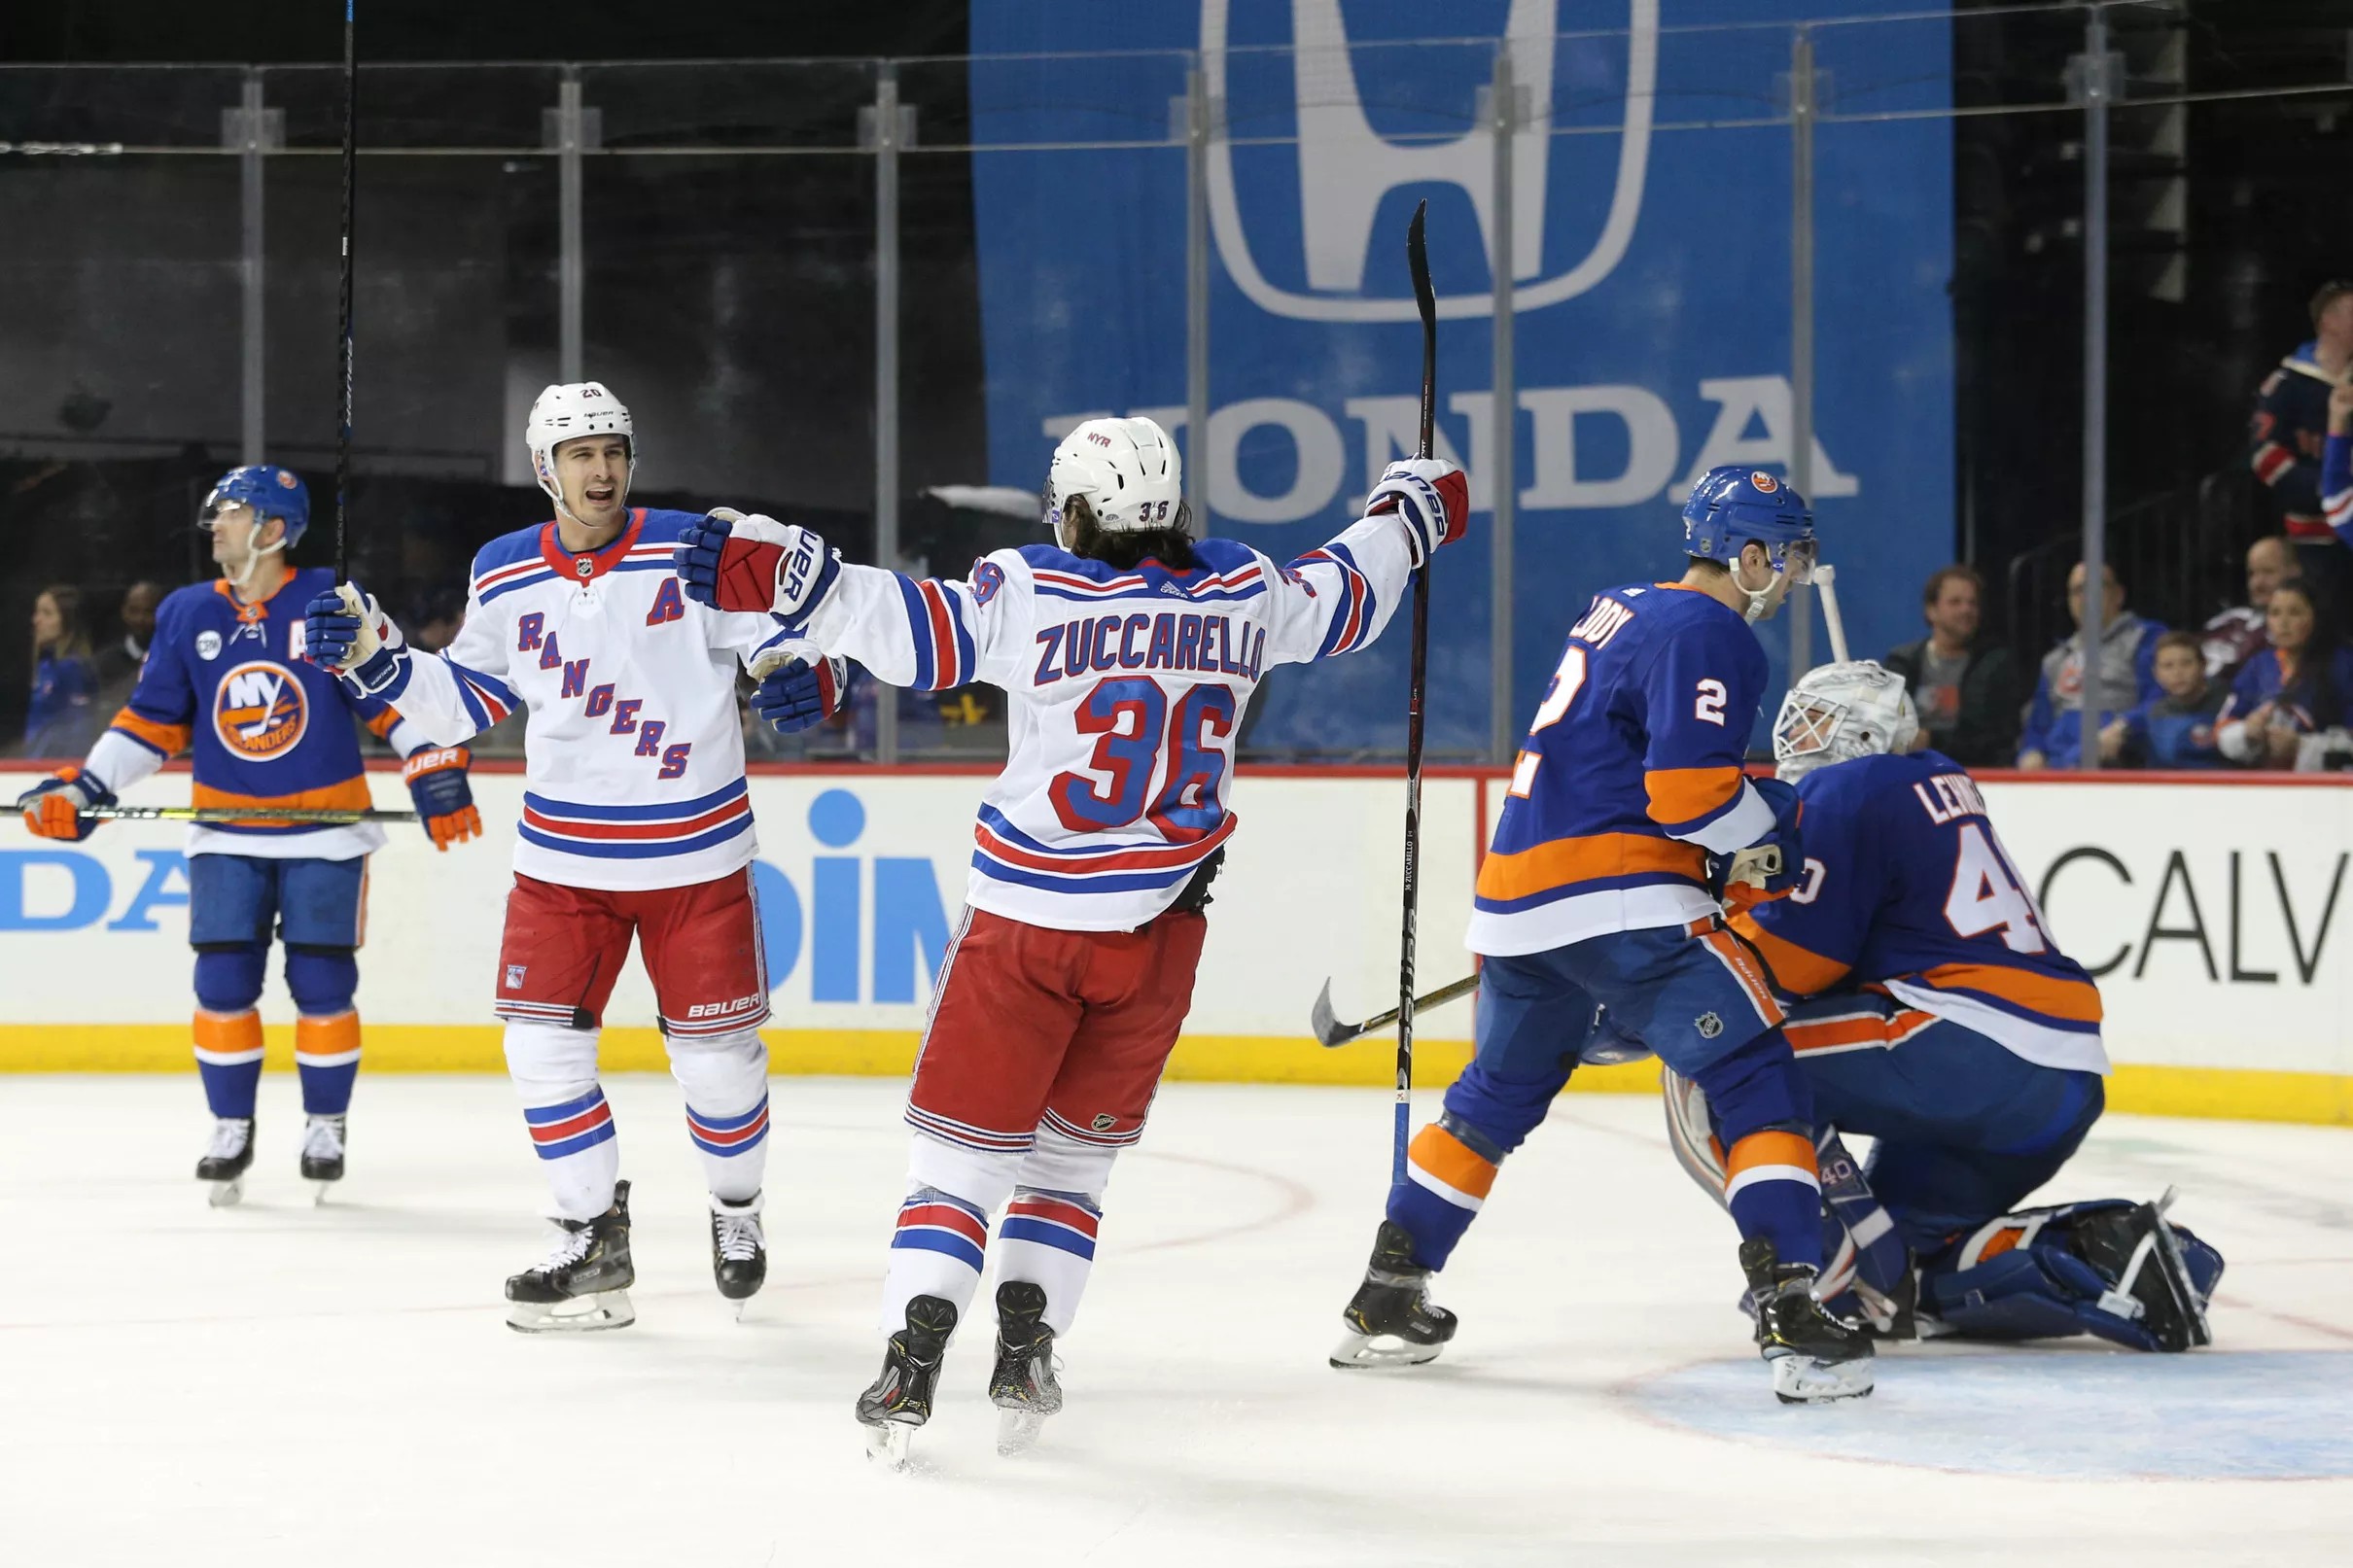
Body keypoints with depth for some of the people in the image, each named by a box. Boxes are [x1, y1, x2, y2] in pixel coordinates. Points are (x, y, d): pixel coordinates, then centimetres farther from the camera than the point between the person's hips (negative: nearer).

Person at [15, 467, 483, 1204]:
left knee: (321, 980, -1)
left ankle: (326, 1125, 15)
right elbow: (151, 721, 7)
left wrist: (437, 772, -14)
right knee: (223, 979, -2)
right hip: (228, 833, 3)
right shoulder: (187, 615, 3)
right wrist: (83, 789, -2)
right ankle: (231, 1129, 11)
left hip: (326, 832, -3)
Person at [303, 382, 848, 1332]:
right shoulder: (506, 576, 3)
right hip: (563, 857, 3)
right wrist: (374, 660, -1)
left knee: (716, 1054, 5)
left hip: (694, 852, -3)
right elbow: (467, 700, 12)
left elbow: (787, 636, -7)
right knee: (542, 1043, -4)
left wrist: (803, 679, -29)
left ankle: (737, 1208, 33)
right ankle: (595, 1243, 10)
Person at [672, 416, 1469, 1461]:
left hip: (1027, 925, -3)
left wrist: (787, 574, -22)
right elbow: (1343, 601, 20)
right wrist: (1412, 514, 38)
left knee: (962, 1145, 4)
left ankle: (911, 1367, -8)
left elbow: (914, 629, -22)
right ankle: (1024, 1361, 10)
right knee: (1076, 1151, 18)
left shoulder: (1035, 594, -10)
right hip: (1157, 932, 3)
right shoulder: (1240, 593, 3)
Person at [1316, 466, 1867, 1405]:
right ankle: (1790, 1312, -18)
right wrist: (1777, 827, -1)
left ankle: (1386, 1302, 28)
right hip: (1618, 896, -9)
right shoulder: (1711, 635, -8)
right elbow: (1690, 789, -18)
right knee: (1756, 1077, -7)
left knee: (1500, 1092, 23)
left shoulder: (1624, 612, 21)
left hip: (1516, 889, 9)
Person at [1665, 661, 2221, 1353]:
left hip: (1974, 1052, -9)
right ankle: (2106, 1256, 5)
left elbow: (1790, 956, -6)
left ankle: (1847, 1269, -14)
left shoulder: (1843, 791, -1)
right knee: (1899, 1261, 21)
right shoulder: (1944, 788, 24)